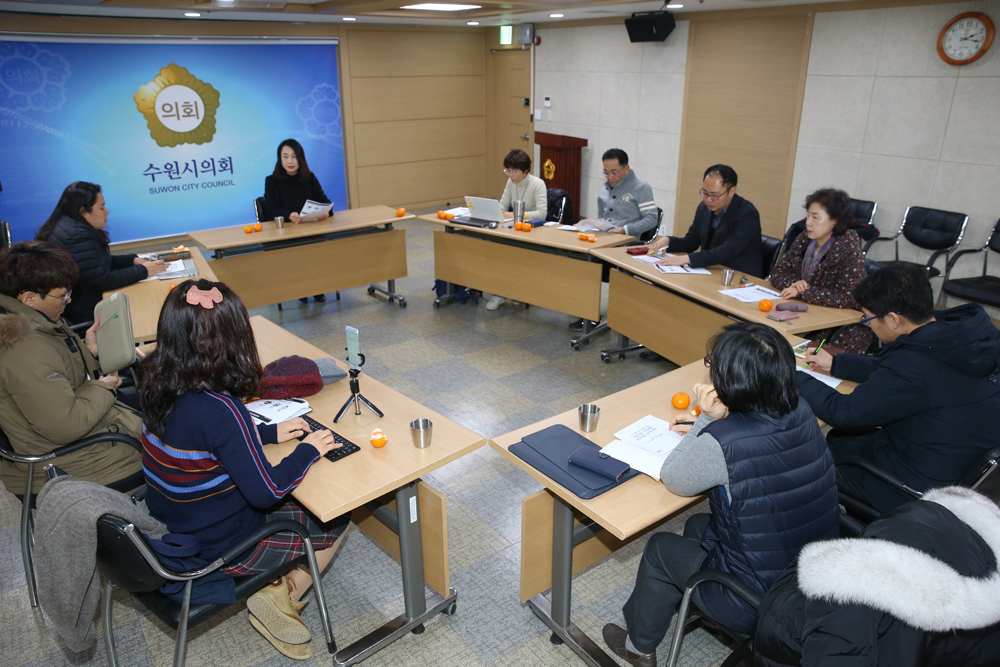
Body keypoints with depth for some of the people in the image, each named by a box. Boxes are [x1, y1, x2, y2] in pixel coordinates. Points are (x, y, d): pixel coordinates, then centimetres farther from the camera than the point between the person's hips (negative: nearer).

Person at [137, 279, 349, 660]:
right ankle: (282, 598, 8)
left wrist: (271, 433, 8)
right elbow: (267, 491, -27)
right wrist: (308, 450, -12)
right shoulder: (218, 408, -32)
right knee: (336, 521, 9)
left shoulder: (160, 388, -8)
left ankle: (274, 579, 15)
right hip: (218, 550, -8)